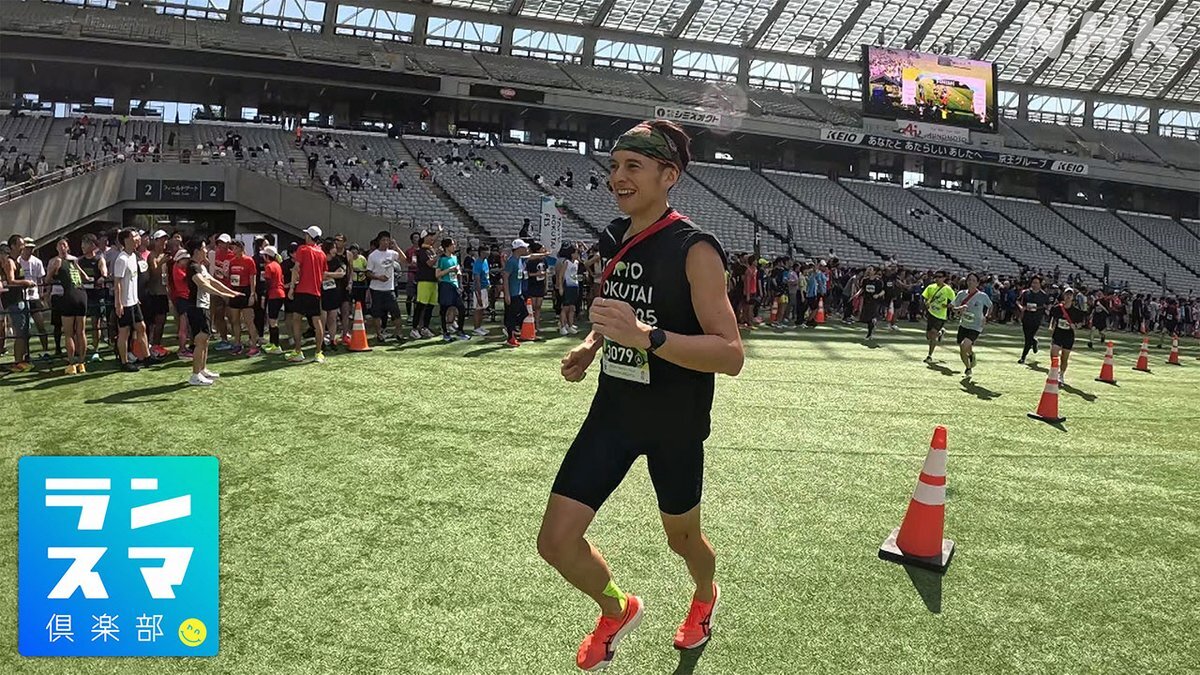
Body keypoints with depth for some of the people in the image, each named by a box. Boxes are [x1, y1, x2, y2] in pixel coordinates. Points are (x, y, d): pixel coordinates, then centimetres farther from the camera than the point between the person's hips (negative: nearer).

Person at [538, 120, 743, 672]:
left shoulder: (694, 249, -18)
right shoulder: (616, 241, 3)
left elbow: (731, 355, -24)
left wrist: (645, 335, -37)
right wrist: (591, 346, 1)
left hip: (675, 423, -5)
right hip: (614, 410, 5)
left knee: (681, 537, 19)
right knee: (556, 542, 0)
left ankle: (705, 597, 56)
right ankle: (617, 609, 32)